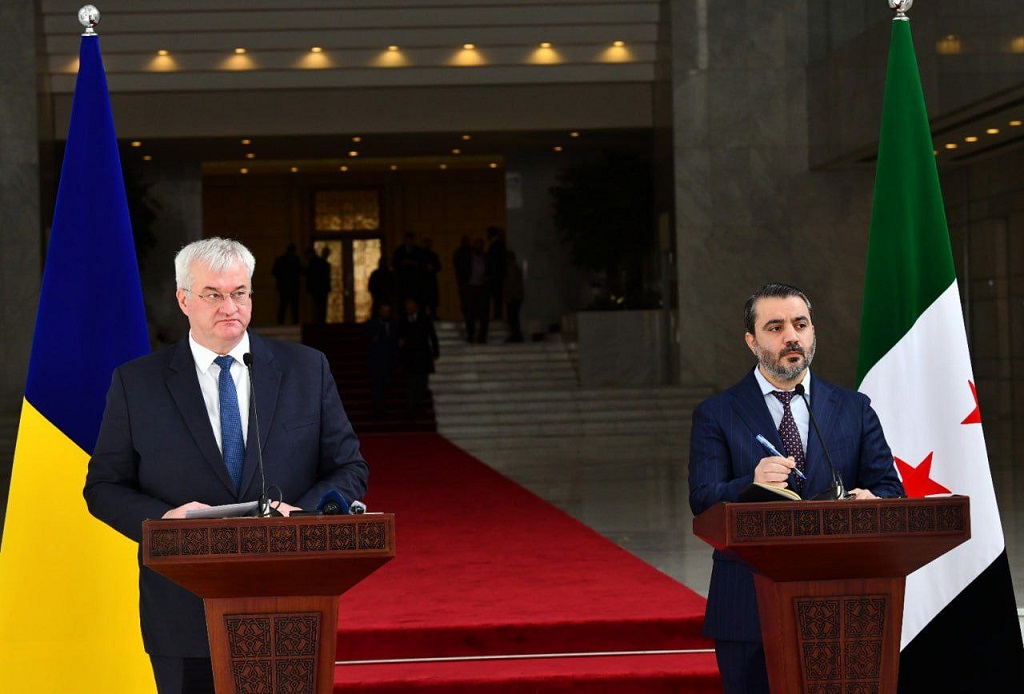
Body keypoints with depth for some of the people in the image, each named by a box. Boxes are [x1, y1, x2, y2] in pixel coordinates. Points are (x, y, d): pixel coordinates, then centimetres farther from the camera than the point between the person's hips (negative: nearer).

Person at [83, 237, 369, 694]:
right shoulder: (137, 382, 3)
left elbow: (349, 469, 7)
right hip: (185, 618, -1)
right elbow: (104, 487, 4)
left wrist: (302, 513, -13)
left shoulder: (306, 369, 5)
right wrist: (163, 518, -16)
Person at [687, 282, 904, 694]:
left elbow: (889, 488, 5)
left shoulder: (855, 409, 10)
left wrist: (871, 501, -19)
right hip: (748, 610, -2)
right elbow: (702, 501, -9)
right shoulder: (716, 415, 2)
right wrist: (752, 486, -30)